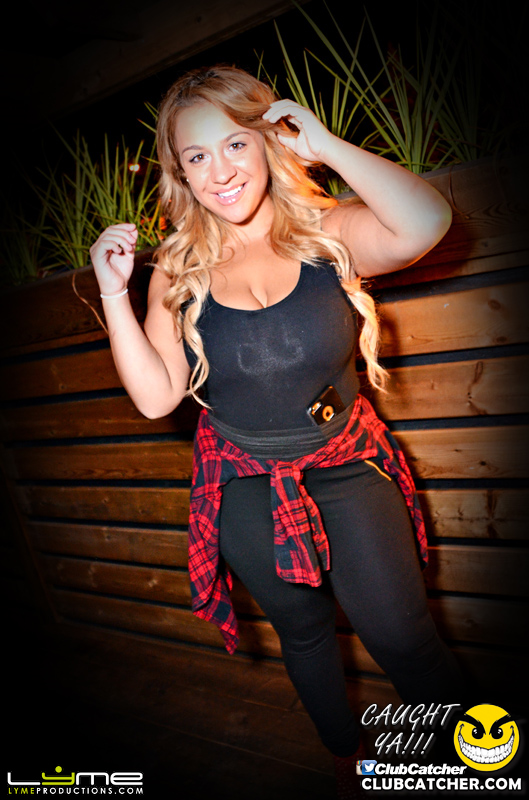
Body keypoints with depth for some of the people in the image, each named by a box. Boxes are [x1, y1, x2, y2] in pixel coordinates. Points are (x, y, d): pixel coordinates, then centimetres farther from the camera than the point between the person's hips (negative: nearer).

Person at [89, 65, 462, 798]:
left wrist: (326, 146, -22)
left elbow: (428, 224, -29)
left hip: (347, 470, -2)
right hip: (246, 491, 3)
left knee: (402, 638, 1)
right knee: (303, 631, 23)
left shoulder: (329, 232, -9)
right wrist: (115, 294, -16)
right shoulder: (178, 271, -6)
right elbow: (156, 397, -11)